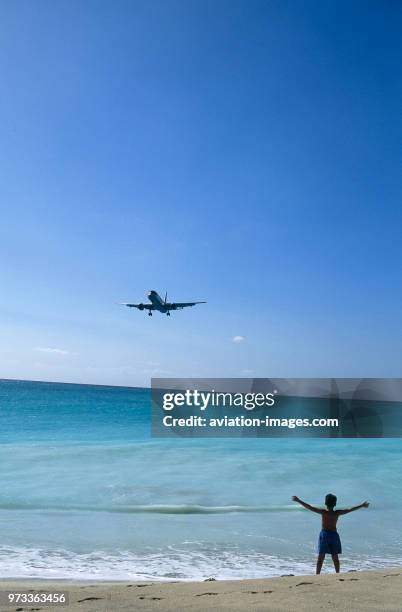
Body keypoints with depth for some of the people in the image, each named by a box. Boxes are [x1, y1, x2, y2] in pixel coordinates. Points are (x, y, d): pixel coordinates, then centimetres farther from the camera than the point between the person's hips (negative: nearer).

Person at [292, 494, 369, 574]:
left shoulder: (323, 512, -13)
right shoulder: (337, 513, -8)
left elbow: (310, 507, -19)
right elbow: (350, 509, 0)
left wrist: (298, 501, -16)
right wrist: (362, 505, 10)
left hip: (324, 534, -2)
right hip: (334, 535, 2)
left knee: (320, 557, 1)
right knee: (335, 557, 14)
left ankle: (317, 574, -2)